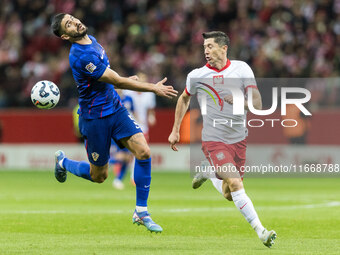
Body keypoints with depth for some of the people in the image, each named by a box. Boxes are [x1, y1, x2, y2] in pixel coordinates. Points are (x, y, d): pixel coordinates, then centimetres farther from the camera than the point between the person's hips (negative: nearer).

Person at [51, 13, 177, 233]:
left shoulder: (90, 40, 4)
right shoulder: (80, 56, -26)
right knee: (99, 176, 6)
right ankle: (63, 162, 39)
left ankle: (141, 212, -3)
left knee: (143, 151, -13)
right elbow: (117, 82, -23)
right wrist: (154, 88, -18)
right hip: (95, 118, -7)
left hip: (115, 108, 7)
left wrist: (126, 79, 36)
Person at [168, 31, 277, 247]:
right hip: (214, 140, -3)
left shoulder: (241, 69, -3)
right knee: (235, 184, -22)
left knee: (230, 195, 9)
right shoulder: (197, 76, -4)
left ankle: (209, 176, 40)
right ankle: (261, 231, -21)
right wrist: (175, 130, 17)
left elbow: (258, 104, -7)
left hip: (238, 139, 3)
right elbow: (184, 99, 17)